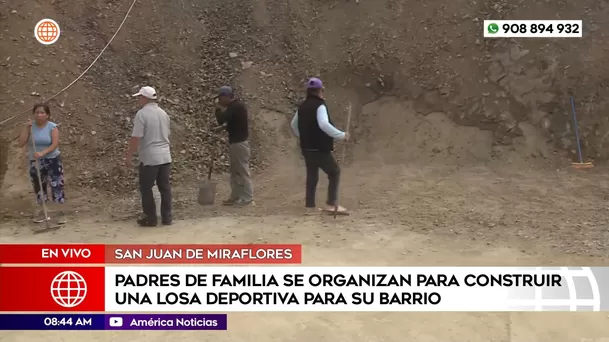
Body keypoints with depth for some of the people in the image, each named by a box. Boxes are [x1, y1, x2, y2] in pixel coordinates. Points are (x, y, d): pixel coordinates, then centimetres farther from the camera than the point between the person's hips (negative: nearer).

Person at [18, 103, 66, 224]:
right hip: (35, 162, 4)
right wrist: (26, 127, -15)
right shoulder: (30, 127, 1)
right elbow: (21, 143, -8)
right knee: (39, 187, 12)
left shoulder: (52, 127, -8)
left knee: (56, 186, -8)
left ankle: (61, 213, -4)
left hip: (52, 160, -4)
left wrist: (42, 153, -30)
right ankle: (42, 212, 25)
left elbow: (55, 144, -17)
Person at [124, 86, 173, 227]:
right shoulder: (163, 114, 10)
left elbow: (136, 138, -16)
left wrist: (128, 156, -9)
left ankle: (151, 218, 9)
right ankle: (167, 217, 15)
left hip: (149, 158, -6)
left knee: (146, 189, 5)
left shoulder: (142, 114, -13)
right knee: (165, 187, 11)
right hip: (165, 156, 7)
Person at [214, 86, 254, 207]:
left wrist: (218, 108, -8)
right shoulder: (235, 106, 14)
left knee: (243, 171, -5)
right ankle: (235, 197, 22)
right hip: (235, 142, 10)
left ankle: (247, 198, 0)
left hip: (239, 143, -10)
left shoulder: (235, 106, -18)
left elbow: (221, 120, -25)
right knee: (235, 171, 15)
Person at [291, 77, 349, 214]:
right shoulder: (319, 105, -14)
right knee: (334, 172, 3)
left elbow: (294, 125, 21)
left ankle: (310, 205, 19)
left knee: (312, 176, 16)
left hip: (307, 148, 8)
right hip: (320, 149, -8)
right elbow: (324, 124, -29)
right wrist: (341, 135, -23)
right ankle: (332, 204, -3)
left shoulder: (302, 106, 11)